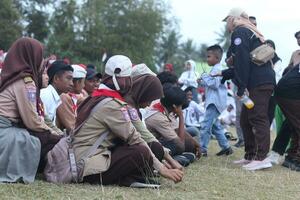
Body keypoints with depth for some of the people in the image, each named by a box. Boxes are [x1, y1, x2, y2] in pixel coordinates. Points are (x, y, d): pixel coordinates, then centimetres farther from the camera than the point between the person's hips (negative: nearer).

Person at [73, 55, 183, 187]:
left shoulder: (97, 97, 17)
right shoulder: (111, 105, -13)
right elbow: (134, 138, -14)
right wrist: (162, 169, -10)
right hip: (92, 170, -10)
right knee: (141, 152, -20)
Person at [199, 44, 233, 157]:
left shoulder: (217, 69, -12)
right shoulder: (216, 69, 21)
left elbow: (214, 84, -24)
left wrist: (205, 77, -12)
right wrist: (203, 82, 14)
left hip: (214, 102, -11)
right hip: (212, 102, 11)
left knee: (206, 125, -14)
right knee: (215, 126, 17)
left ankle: (202, 149, -16)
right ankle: (226, 147, 21)